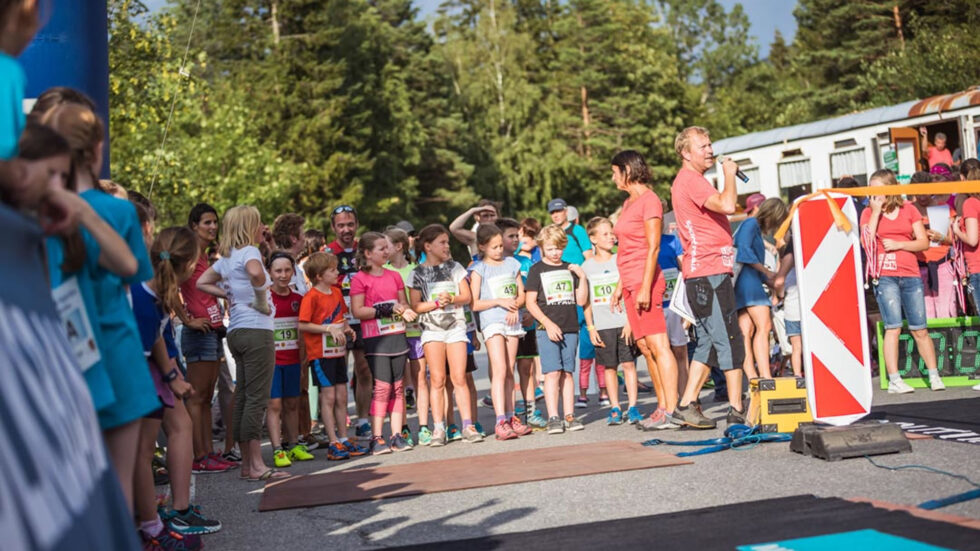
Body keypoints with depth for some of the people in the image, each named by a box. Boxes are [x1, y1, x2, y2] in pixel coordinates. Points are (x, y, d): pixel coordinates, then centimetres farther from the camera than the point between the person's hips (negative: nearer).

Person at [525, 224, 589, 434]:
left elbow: (581, 301, 11)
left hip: (570, 328, 3)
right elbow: (530, 302, -2)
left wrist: (582, 278, -2)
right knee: (552, 372, -9)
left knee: (567, 372, 6)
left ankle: (569, 416, 10)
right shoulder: (536, 270, 2)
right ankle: (553, 418, -7)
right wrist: (548, 323, -10)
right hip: (547, 329, -3)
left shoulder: (570, 269, 13)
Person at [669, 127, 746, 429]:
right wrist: (729, 174, -12)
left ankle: (686, 405, 12)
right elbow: (727, 205, -25)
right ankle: (737, 410, -2)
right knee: (729, 340, -7)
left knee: (708, 342, 11)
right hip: (709, 272, -11)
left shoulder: (688, 180, 22)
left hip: (704, 273, 11)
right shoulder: (691, 180, -11)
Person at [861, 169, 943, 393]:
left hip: (910, 275, 2)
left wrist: (898, 244, -8)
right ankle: (894, 380, -4)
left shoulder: (908, 209, 9)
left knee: (919, 329, 6)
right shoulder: (869, 213, 5)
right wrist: (876, 211, -9)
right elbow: (867, 242, -11)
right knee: (893, 327, -8)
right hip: (884, 276, -2)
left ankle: (934, 376, 18)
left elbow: (924, 242, 6)